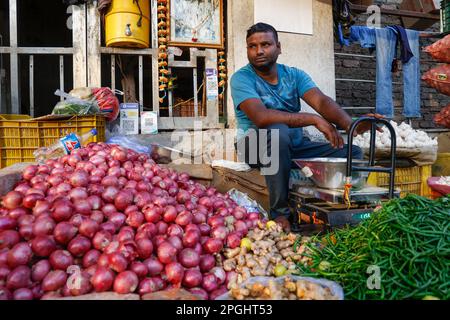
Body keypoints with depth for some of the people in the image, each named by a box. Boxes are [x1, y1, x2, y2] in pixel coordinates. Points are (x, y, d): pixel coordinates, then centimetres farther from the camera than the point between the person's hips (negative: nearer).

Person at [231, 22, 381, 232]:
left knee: (352, 153, -6)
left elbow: (322, 101, -15)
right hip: (256, 146, -5)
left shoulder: (294, 75, 3)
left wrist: (349, 124, -35)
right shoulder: (242, 78, -12)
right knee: (277, 132, -39)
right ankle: (279, 213, -24)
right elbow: (261, 117, -29)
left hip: (295, 146, 5)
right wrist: (313, 119, -32)